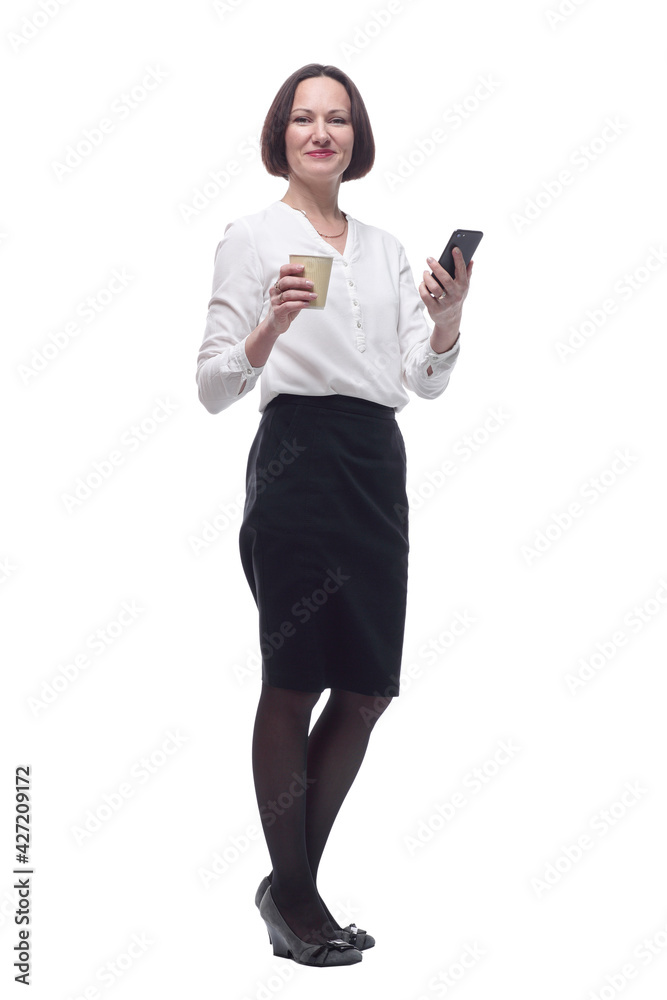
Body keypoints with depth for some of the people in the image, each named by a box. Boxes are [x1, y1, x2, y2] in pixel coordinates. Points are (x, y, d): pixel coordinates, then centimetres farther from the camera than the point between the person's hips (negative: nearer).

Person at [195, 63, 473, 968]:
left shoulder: (384, 247, 18)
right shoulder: (253, 237, 3)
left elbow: (429, 381, 13)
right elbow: (213, 387, -3)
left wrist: (448, 321, -6)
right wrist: (269, 328, -21)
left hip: (379, 462, 6)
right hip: (301, 453, -6)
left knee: (365, 689, 6)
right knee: (295, 682, -3)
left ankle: (292, 881, 21)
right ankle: (293, 896, 11)